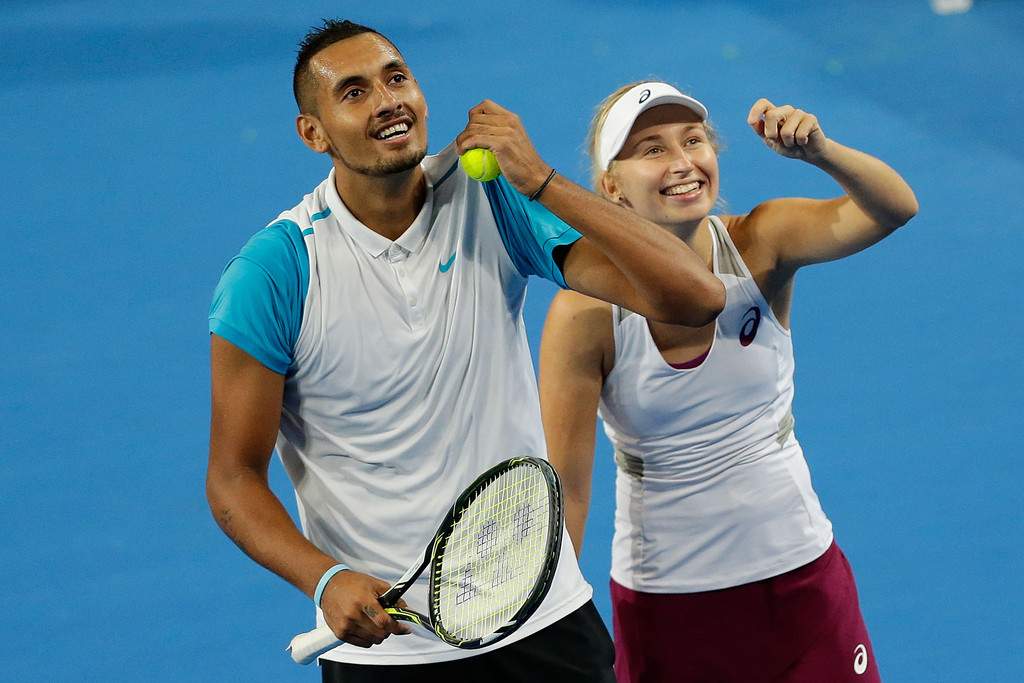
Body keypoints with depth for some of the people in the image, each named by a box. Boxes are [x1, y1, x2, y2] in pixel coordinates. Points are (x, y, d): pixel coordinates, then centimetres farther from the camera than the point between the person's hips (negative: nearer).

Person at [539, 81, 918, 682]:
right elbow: (565, 486, -13)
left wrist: (817, 150, -45)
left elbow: (894, 207, -27)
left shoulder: (760, 244, -11)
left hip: (800, 577, 2)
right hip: (663, 603, -1)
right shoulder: (586, 311, -16)